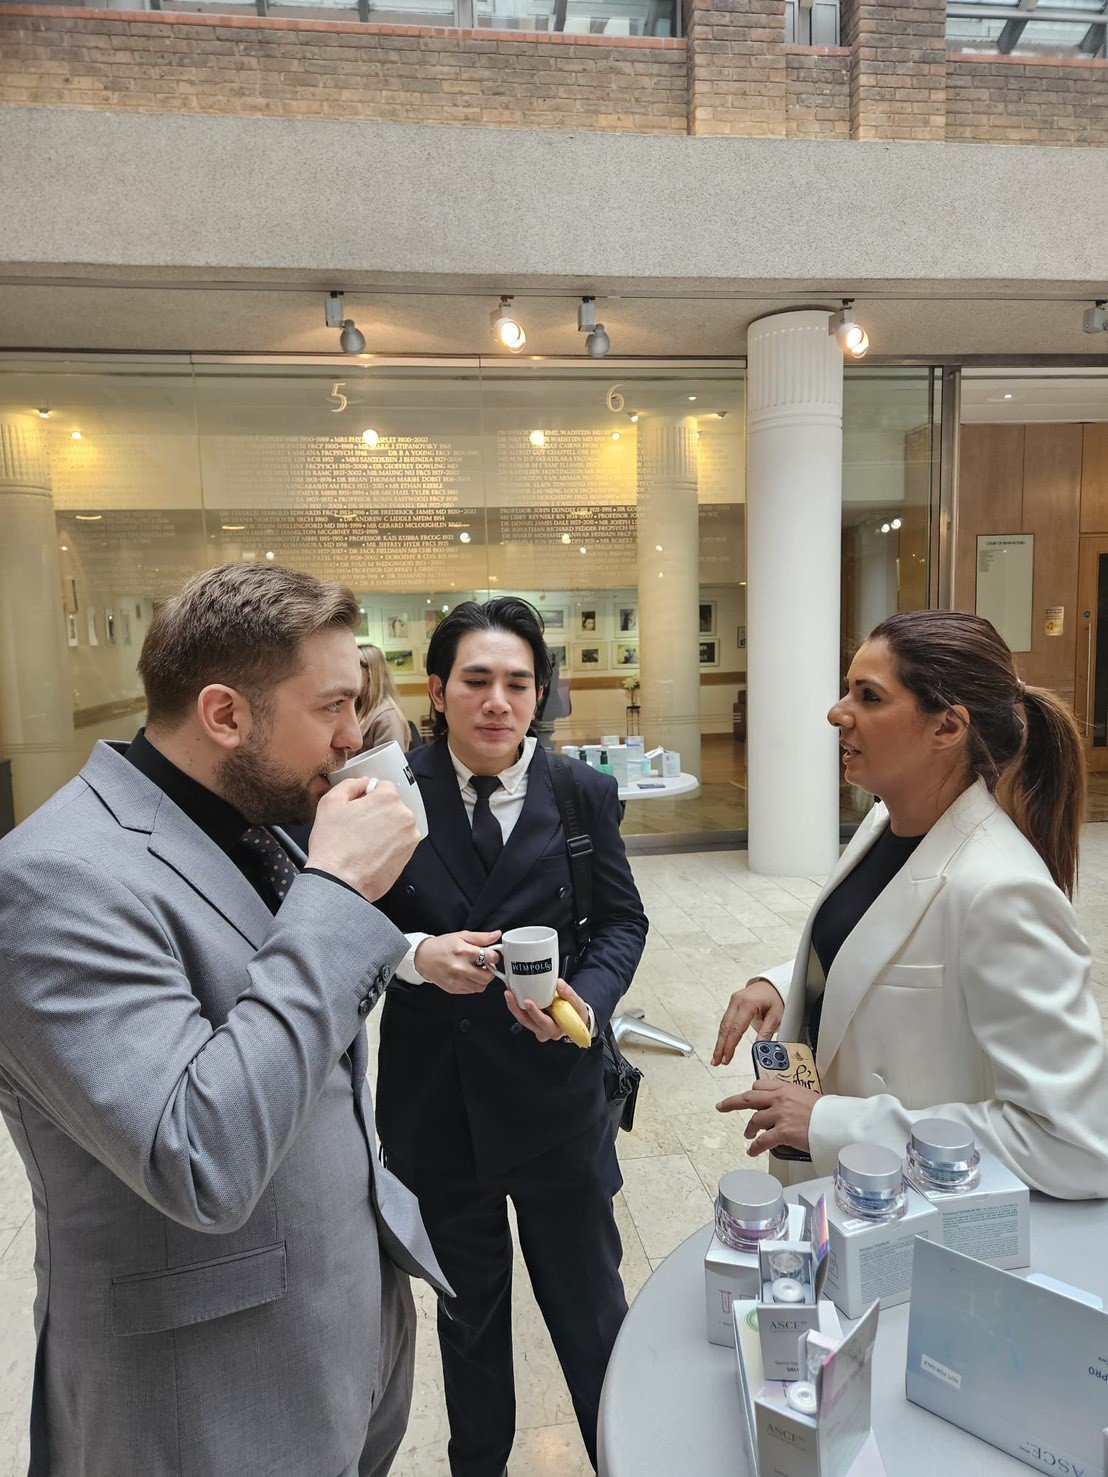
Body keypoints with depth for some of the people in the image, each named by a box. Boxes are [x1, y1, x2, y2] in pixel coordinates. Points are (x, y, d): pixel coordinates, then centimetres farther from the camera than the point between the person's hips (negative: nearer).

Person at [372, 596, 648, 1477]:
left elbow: (623, 920, 0)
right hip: (435, 1097, 1)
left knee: (589, 1303, 19)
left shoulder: (585, 794, -7)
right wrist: (417, 955, -25)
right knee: (467, 1305, 25)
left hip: (555, 1092, 0)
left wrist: (587, 1001, -18)